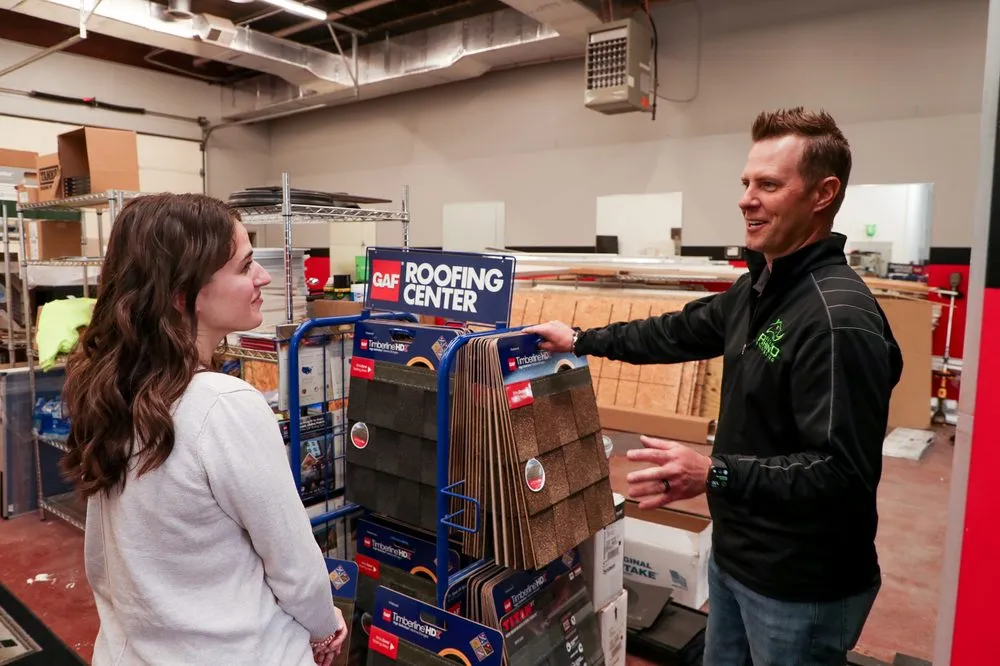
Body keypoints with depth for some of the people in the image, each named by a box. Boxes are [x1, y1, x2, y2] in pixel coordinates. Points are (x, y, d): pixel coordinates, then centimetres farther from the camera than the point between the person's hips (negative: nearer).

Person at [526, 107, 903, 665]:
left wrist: (714, 475, -36)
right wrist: (581, 340, 15)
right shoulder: (762, 286, 5)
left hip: (803, 585, -9)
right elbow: (680, 332, 14)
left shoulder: (839, 316, -26)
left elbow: (845, 472, -28)